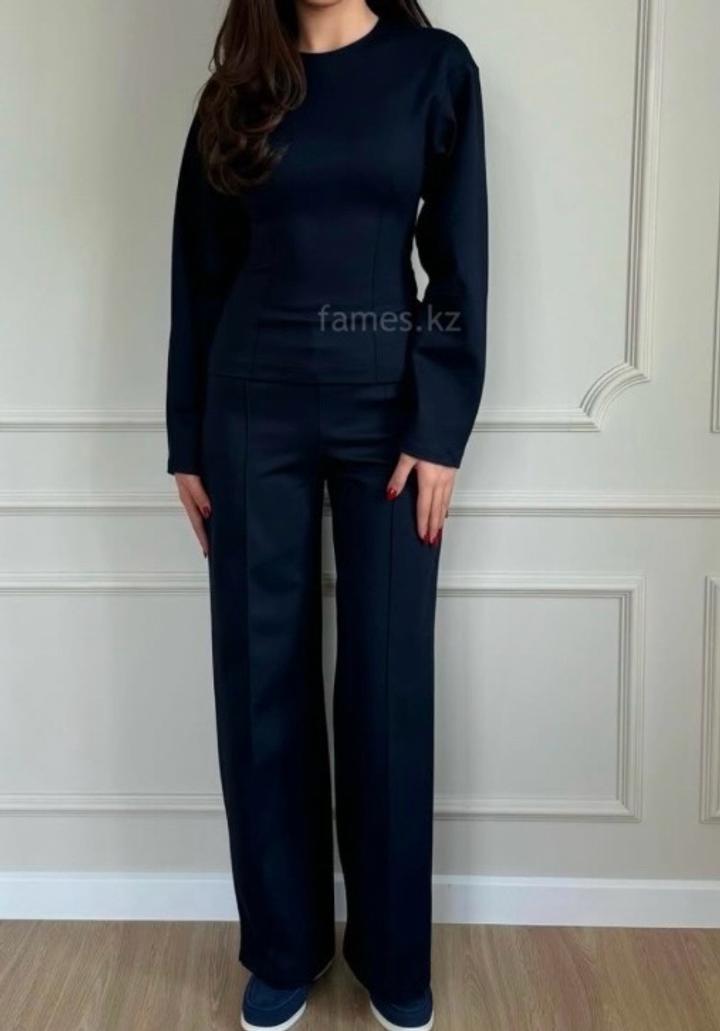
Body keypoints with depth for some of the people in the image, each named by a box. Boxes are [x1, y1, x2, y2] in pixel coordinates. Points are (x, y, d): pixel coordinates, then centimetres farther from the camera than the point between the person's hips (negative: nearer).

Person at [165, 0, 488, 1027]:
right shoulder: (238, 86, 10)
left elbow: (460, 262, -1)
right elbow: (201, 275, 9)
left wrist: (440, 429, -9)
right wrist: (187, 444, 6)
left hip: (388, 403, -1)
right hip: (255, 405, 2)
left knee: (390, 682, 4)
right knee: (261, 677, 5)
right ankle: (284, 947, 25)